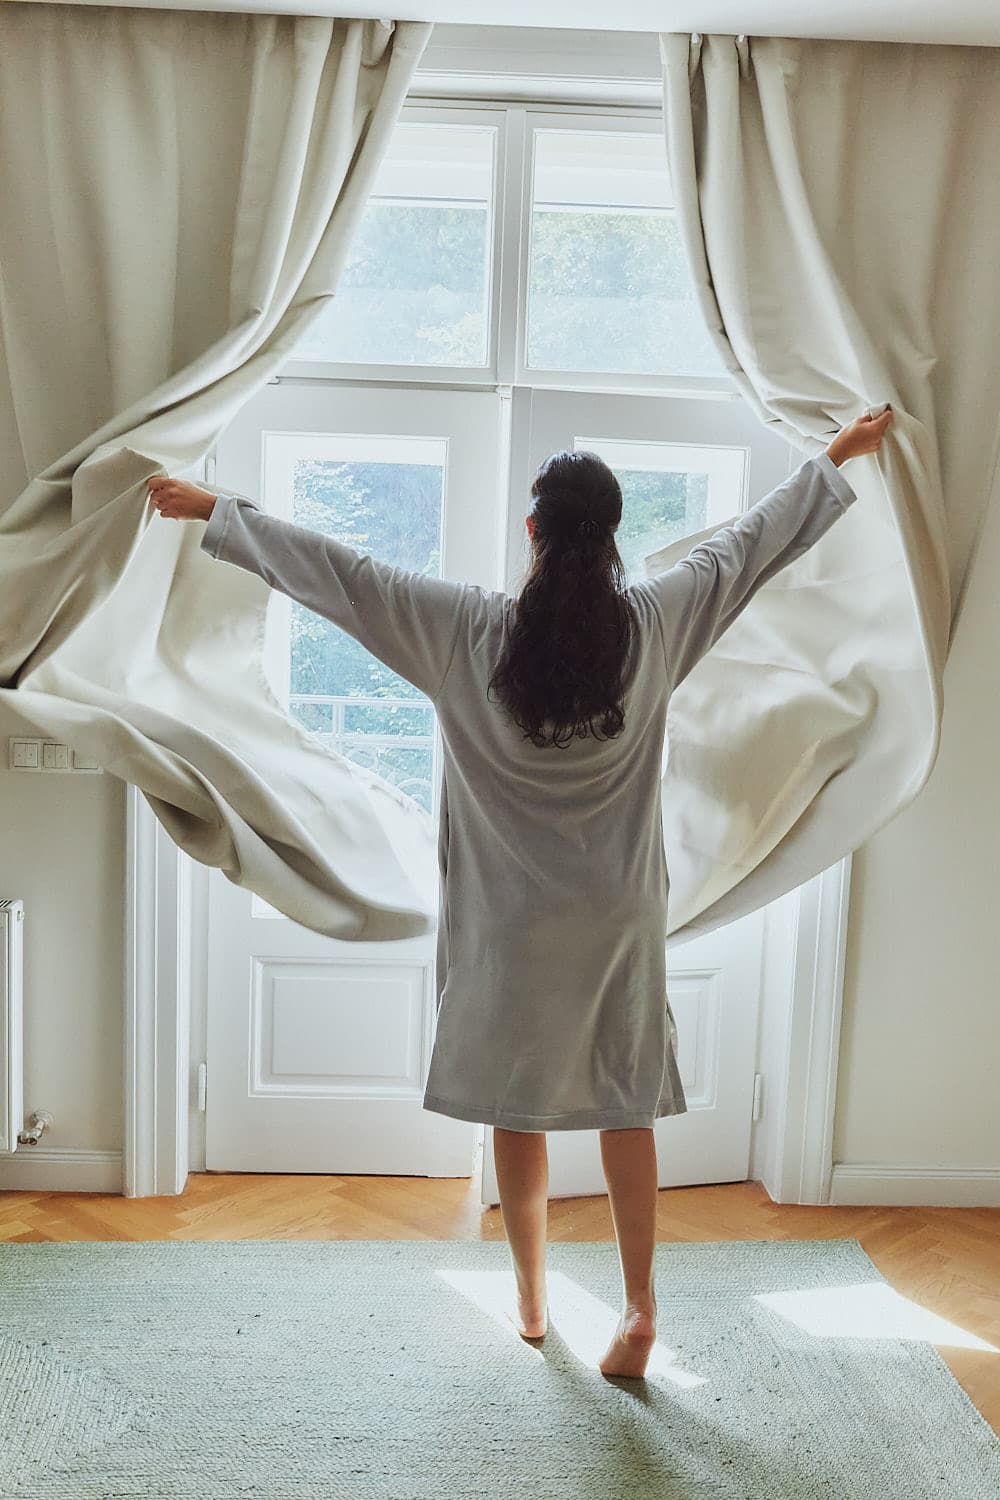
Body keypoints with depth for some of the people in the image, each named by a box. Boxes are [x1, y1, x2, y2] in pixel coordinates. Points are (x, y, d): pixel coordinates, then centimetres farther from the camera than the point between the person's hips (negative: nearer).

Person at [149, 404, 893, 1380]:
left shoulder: (470, 631, -13)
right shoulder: (655, 623, -7)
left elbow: (340, 574, -9)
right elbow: (754, 539, 5)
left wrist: (214, 511, 0)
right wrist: (837, 456, 19)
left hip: (511, 918, -1)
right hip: (619, 915, 2)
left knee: (516, 1106, 14)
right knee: (624, 1106, 12)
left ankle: (531, 1298, 29)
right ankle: (638, 1305, 15)